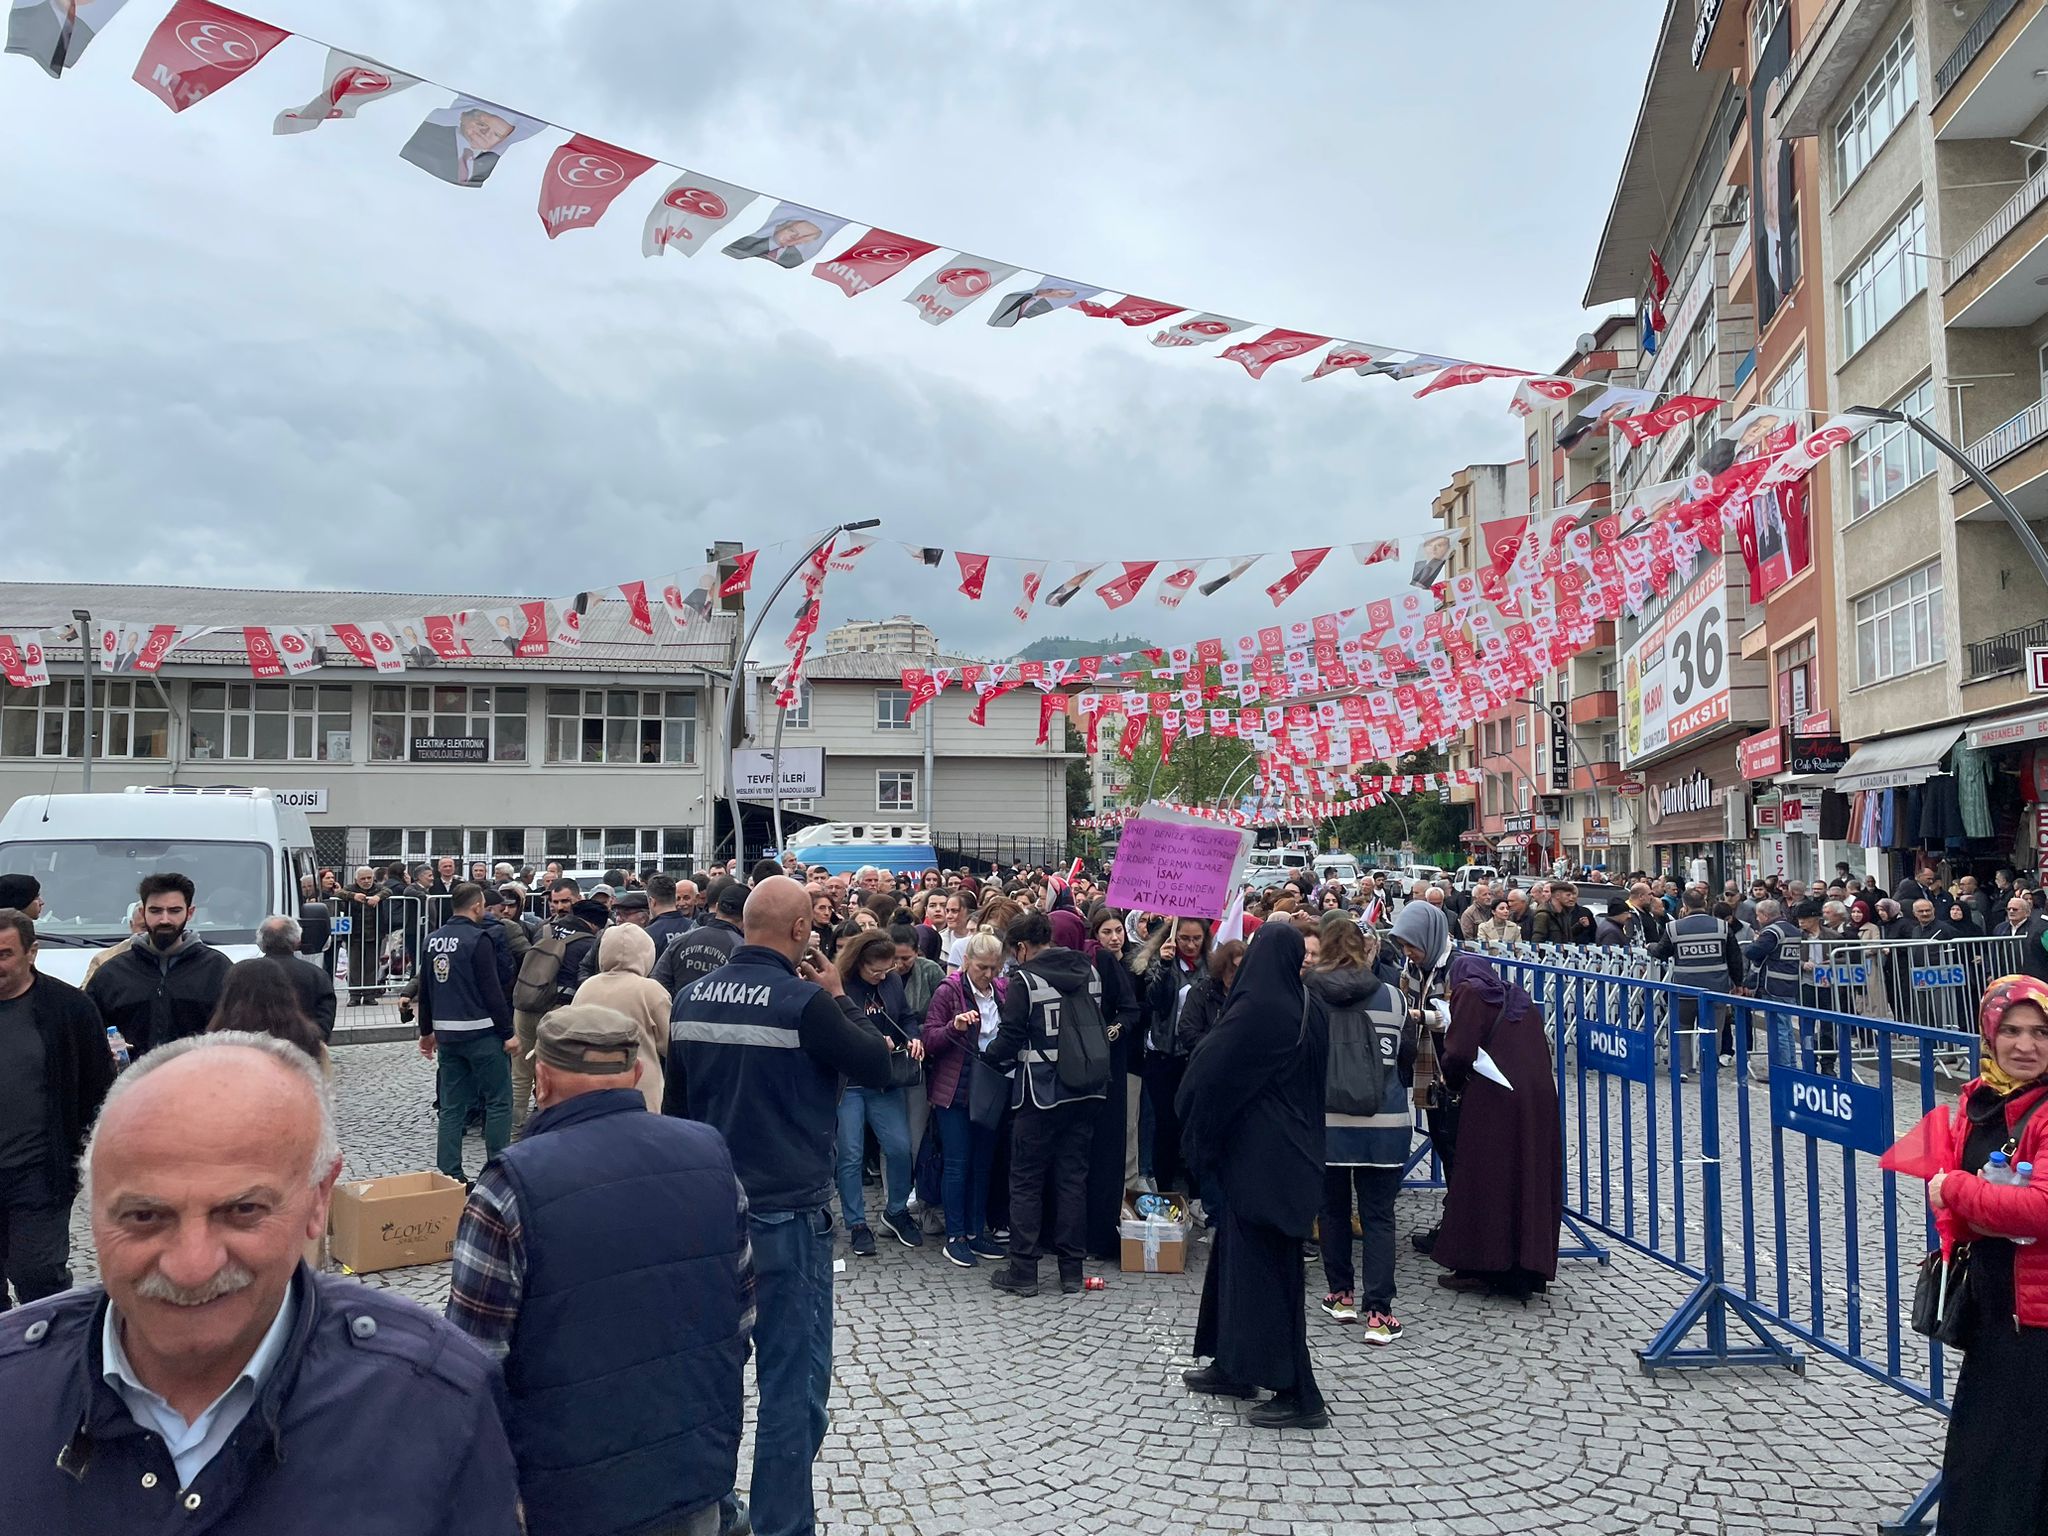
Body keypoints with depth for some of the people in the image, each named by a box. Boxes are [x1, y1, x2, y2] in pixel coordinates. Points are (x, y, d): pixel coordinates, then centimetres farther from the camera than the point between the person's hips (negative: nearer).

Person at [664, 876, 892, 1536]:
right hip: (786, 1212, -7)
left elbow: (675, 1100, 12)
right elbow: (877, 1067, -8)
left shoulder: (691, 997, 3)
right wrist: (839, 997, 1)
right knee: (793, 1381, 4)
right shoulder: (805, 1000, -17)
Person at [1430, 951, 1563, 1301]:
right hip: (1540, 1097, 6)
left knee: (1484, 1180, 3)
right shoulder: (1520, 1000, 21)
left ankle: (1477, 1268, 8)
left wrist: (1453, 1080, 10)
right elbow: (1543, 1051, 18)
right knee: (1531, 1179, 11)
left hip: (1494, 1100, -6)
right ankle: (1528, 1268, 16)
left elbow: (1459, 1052, -9)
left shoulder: (1469, 993, 3)